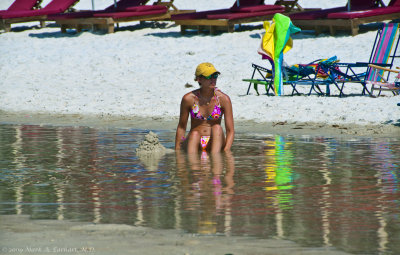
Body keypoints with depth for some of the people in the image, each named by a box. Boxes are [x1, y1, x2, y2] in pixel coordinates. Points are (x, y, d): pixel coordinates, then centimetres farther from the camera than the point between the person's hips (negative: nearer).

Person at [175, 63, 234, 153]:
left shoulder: (223, 99, -6)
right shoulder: (189, 99, -6)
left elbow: (230, 131, -7)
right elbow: (181, 127, 6)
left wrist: (226, 152, -23)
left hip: (215, 143, 0)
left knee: (217, 128, -28)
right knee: (195, 134, -31)